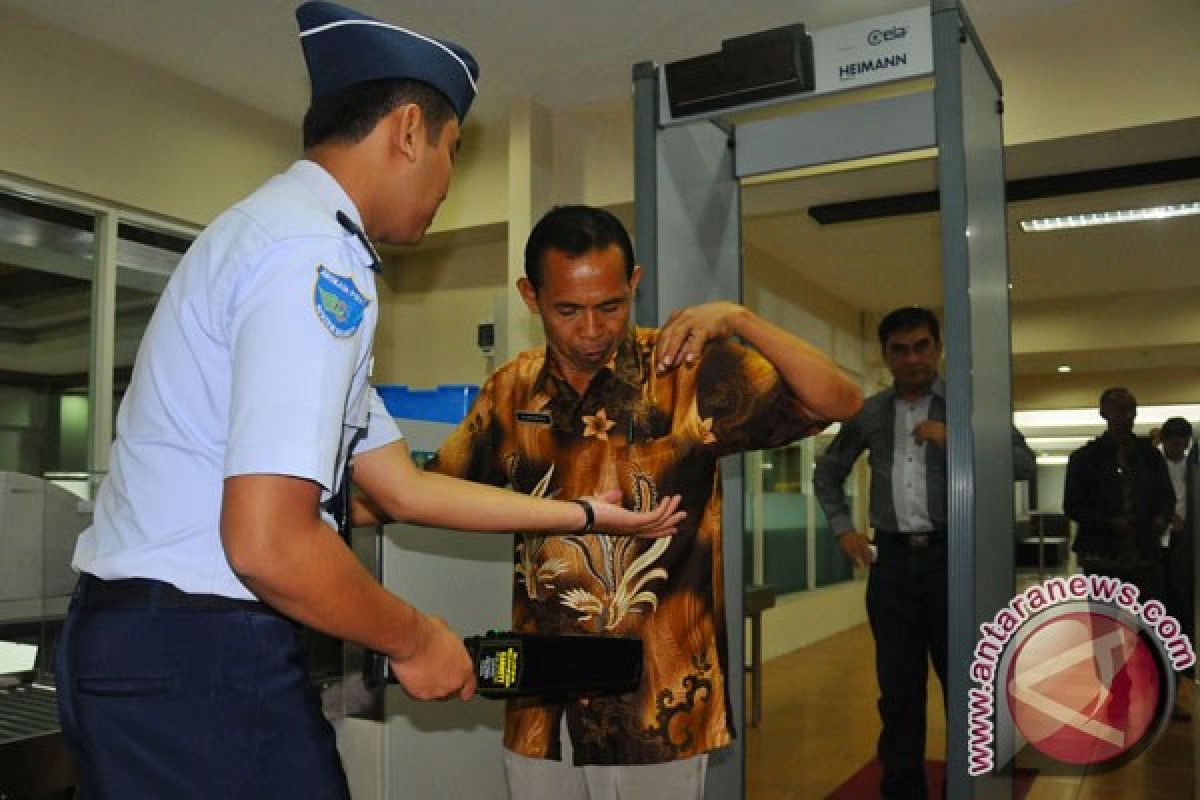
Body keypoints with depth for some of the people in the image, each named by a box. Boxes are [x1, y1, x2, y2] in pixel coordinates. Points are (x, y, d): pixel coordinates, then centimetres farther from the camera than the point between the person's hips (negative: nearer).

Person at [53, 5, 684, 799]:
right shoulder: (316, 253, -17)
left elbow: (403, 487, 16)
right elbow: (269, 543, -26)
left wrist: (593, 515, 21)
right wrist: (415, 639, -8)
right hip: (199, 652, -10)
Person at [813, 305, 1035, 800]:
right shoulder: (870, 413, 9)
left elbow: (1025, 464, -7)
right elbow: (827, 473, 21)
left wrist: (953, 440, -16)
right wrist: (843, 529, 9)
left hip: (953, 555, -2)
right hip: (892, 559, 3)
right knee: (899, 687, 9)